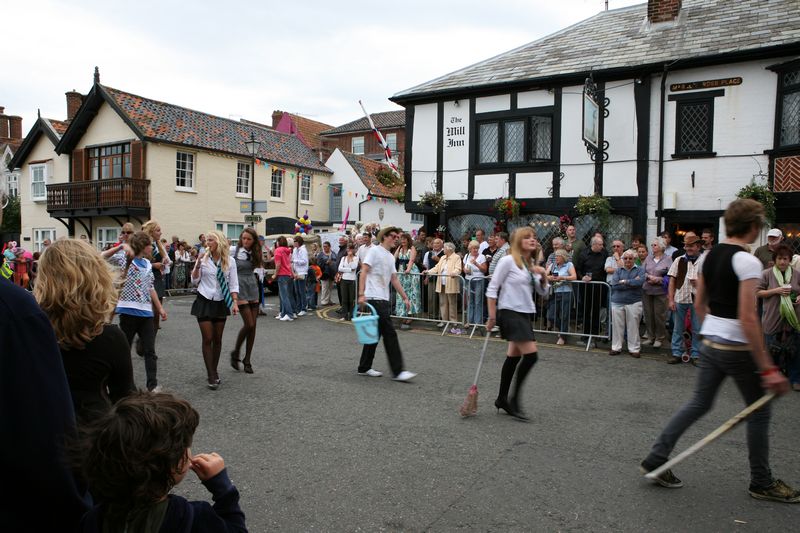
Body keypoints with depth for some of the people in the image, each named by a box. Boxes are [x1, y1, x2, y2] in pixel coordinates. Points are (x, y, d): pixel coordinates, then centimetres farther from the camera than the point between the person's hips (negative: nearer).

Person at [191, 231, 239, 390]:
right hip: (205, 301, -1)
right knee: (207, 339, -4)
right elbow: (195, 281, 0)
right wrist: (197, 264, -12)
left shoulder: (229, 261, -2)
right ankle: (211, 376, 1)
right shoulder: (203, 258, -3)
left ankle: (214, 371, 24)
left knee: (217, 339, 9)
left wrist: (235, 302, -9)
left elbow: (233, 284, 0)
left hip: (221, 303, 1)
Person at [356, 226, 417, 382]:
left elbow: (394, 280, 22)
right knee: (390, 334, -10)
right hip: (374, 298, -9)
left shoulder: (391, 257, 20)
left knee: (375, 334, 11)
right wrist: (361, 294, -20)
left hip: (384, 299, 9)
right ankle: (398, 371, -7)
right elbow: (363, 272, -12)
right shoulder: (374, 251, -5)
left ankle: (364, 368, 20)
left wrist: (405, 298, 19)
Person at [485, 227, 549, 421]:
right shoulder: (508, 261, -10)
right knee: (531, 354, -15)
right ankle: (514, 399, -2)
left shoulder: (531, 265, 13)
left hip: (524, 314, 8)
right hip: (510, 312, -8)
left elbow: (543, 292, 18)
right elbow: (492, 288, -10)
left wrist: (543, 276, -2)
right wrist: (492, 316, -11)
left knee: (514, 356, 11)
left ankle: (502, 399, 23)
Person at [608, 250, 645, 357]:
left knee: (633, 326, 0)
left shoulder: (639, 270, 7)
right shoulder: (617, 271, 10)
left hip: (634, 303, -1)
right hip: (618, 302, 2)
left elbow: (640, 281, -13)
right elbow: (614, 285, -7)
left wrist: (625, 281, -8)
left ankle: (634, 349, 11)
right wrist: (632, 282, -8)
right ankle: (616, 347, 15)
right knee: (617, 325, 4)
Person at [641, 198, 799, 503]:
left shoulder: (712, 255, 7)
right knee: (759, 412, 12)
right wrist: (767, 368, -19)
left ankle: (655, 460, 15)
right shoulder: (747, 261, -18)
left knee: (698, 404, 15)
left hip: (711, 342, 7)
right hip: (737, 348, -7)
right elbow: (747, 318, -22)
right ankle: (761, 483, 27)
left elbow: (699, 304, 13)